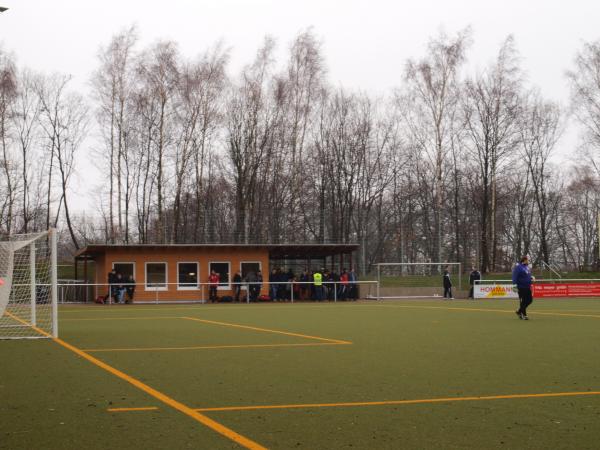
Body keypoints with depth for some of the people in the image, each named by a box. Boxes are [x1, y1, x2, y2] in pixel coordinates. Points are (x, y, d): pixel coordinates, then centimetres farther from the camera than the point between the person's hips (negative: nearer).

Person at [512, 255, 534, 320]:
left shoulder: (528, 267, 13)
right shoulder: (518, 267, -13)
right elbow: (515, 276, -16)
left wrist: (532, 277, 8)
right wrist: (515, 285, -21)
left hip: (528, 287, 8)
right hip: (521, 287, -8)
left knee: (530, 300, 9)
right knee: (523, 301, -2)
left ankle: (519, 311, 23)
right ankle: (523, 315, 7)